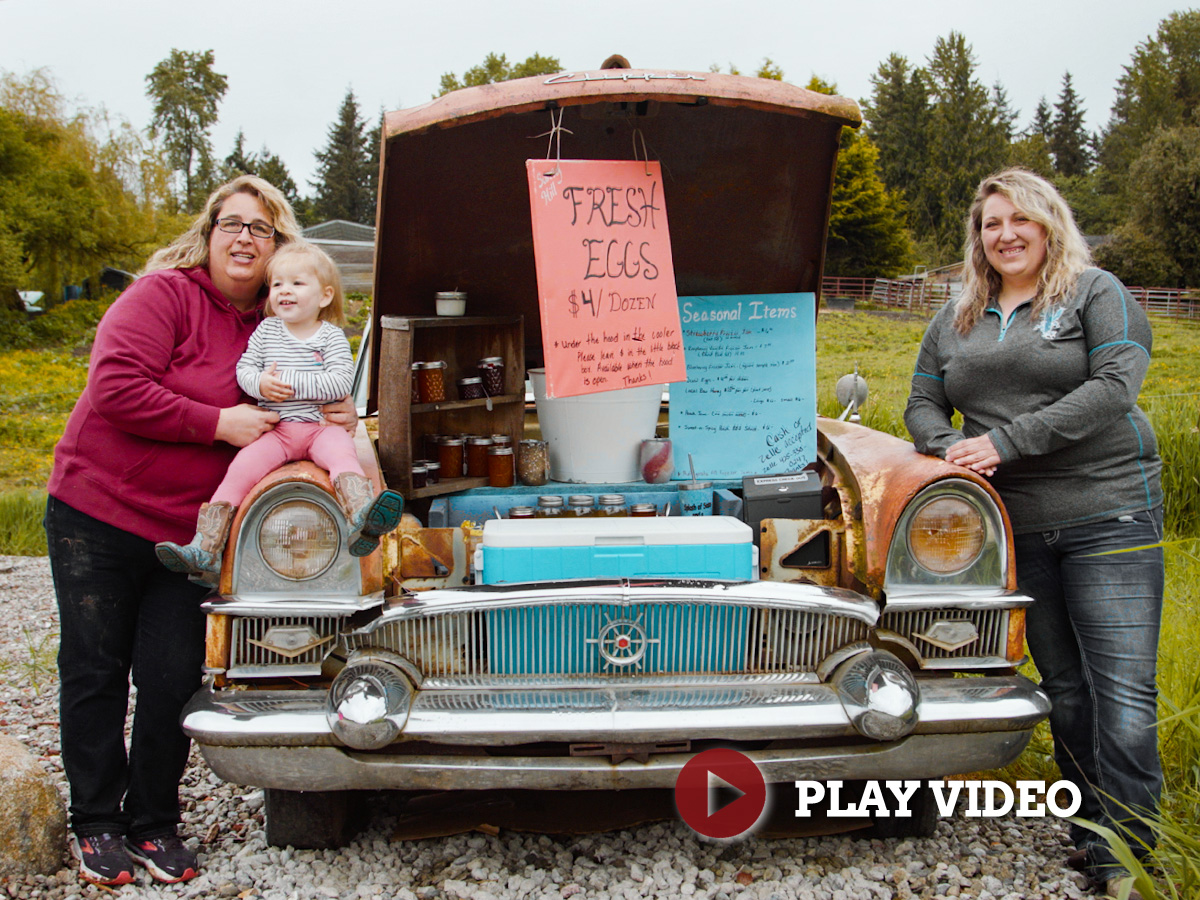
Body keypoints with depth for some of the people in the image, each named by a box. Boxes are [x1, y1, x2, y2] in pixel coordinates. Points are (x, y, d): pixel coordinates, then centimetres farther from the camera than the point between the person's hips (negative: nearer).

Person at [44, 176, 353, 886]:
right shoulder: (163, 294, -10)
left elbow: (287, 418, 20)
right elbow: (116, 387, -21)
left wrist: (333, 420, -1)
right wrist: (218, 422, -21)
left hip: (187, 535, 4)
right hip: (96, 514, -4)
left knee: (173, 680, 3)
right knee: (95, 673, 7)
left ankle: (154, 823, 22)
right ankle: (96, 823, 23)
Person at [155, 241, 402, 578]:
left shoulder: (331, 336, 4)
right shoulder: (266, 330, 14)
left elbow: (341, 382, -9)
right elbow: (243, 368, 11)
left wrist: (291, 382, -16)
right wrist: (260, 383, -12)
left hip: (320, 426, -2)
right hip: (275, 429, 2)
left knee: (342, 452, -33)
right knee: (241, 468, -20)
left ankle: (362, 521, -54)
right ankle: (204, 549, -23)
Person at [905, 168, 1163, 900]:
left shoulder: (1097, 295, -1)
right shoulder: (956, 319, 14)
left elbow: (1115, 387, -14)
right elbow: (923, 404, 14)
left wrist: (1005, 440, -19)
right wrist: (950, 448, -9)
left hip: (1108, 517, -4)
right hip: (1017, 528, 5)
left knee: (1124, 691, -8)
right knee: (1064, 687, 11)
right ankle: (1090, 826, 23)